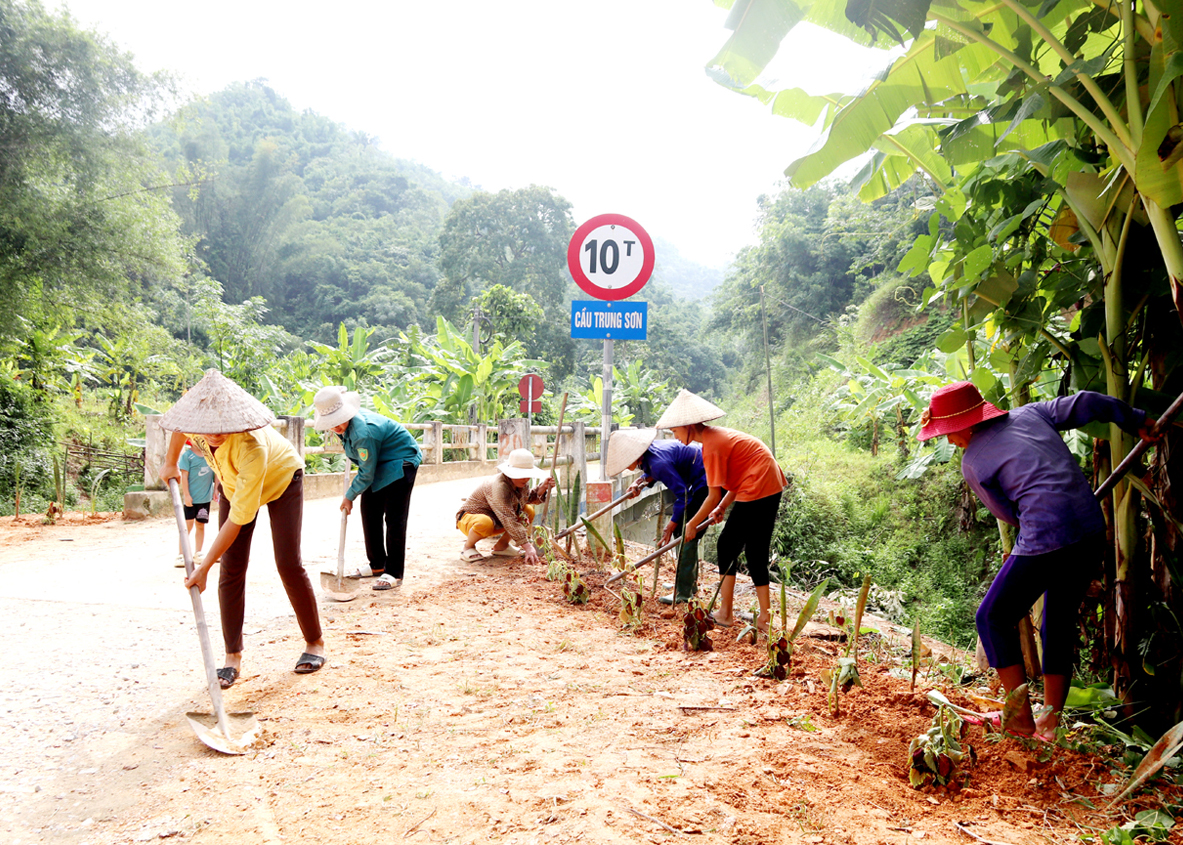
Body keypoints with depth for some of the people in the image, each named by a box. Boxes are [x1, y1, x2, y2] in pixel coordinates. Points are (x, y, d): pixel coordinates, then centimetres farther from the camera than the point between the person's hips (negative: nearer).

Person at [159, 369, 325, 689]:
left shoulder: (251, 447, -44)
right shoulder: (197, 419, -30)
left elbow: (239, 517, -39)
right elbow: (180, 425, 1)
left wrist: (204, 567, -36)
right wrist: (170, 464, 5)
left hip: (281, 479, -5)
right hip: (233, 483, 5)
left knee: (288, 564, -11)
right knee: (231, 569, -6)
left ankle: (315, 642, 7)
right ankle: (233, 656, 0)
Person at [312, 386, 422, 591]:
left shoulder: (363, 433, -34)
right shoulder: (348, 423, -7)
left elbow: (367, 475, -23)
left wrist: (349, 496, -10)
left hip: (400, 463, -10)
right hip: (379, 464, 10)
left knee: (394, 518, -11)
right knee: (369, 512, 10)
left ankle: (394, 573, -5)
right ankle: (377, 565, 22)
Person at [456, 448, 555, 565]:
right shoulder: (499, 486, -35)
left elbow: (528, 498, 10)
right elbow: (509, 520, -40)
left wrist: (542, 488, -11)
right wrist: (527, 546, -43)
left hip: (496, 521, 8)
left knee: (529, 511, -3)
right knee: (485, 523, -42)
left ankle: (501, 545, 7)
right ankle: (468, 547, -10)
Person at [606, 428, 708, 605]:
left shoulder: (659, 462, -30)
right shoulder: (647, 453, -1)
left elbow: (683, 494, -27)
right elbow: (652, 473, 20)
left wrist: (670, 526, -22)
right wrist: (640, 482, -2)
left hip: (706, 482, -11)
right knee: (681, 530, 15)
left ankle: (683, 592, -8)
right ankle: (690, 584, 25)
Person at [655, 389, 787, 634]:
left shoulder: (712, 446, -16)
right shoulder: (717, 435, 13)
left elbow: (714, 495, -15)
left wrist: (692, 524, -3)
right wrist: (722, 508, 12)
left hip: (757, 491, -10)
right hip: (771, 487, 10)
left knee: (727, 547, -2)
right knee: (756, 552, 13)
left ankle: (725, 613, 4)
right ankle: (764, 616, 16)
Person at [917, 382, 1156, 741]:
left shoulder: (972, 462, -1)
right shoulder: (1030, 413, 14)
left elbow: (1009, 513, 7)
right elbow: (1086, 403, 13)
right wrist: (1136, 421, 26)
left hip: (1045, 539, -7)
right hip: (1092, 530, 7)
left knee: (994, 617, 9)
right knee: (1060, 623, 19)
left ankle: (1021, 719, 10)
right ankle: (1051, 721, 24)